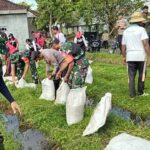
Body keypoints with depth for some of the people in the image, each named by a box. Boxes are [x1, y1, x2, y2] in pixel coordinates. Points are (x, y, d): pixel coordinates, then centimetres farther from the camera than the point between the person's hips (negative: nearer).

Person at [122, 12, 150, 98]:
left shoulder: (126, 31, 11)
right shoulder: (141, 29, -6)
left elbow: (123, 46, 12)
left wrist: (124, 57, 22)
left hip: (130, 56, 4)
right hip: (141, 56, -4)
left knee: (131, 76, 8)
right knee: (142, 74, 12)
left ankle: (132, 94, 7)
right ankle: (140, 92, 20)